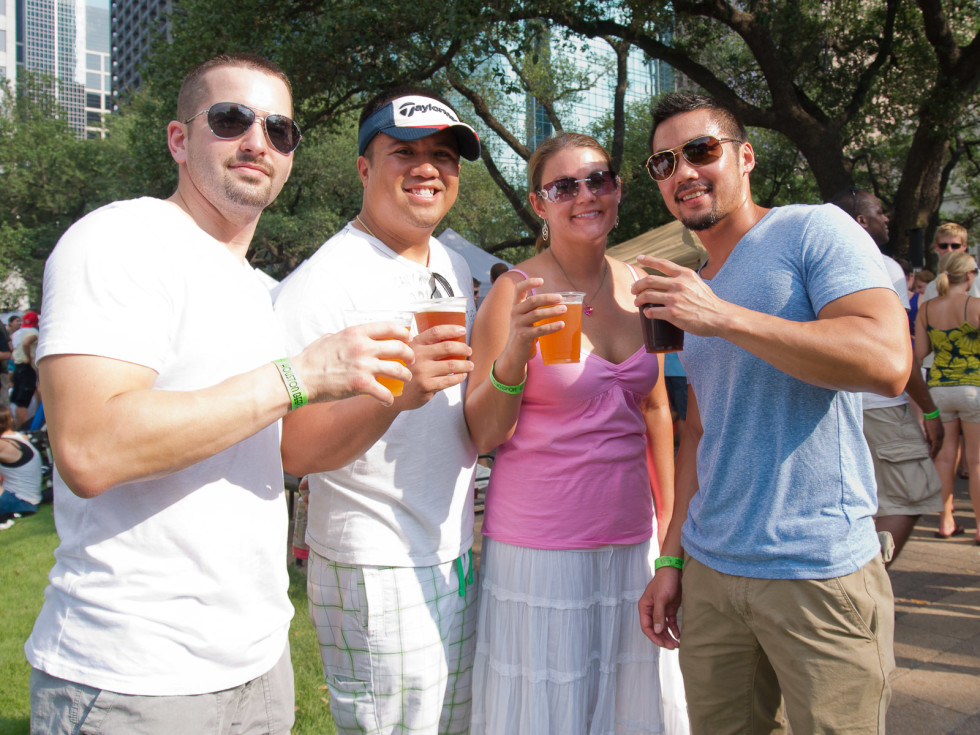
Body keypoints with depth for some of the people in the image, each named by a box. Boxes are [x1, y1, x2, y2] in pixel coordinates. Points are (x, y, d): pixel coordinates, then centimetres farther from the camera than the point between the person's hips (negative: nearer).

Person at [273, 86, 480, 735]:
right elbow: (294, 449, -24)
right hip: (376, 575, -8)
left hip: (457, 560, 8)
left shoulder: (456, 269, 10)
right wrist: (397, 389, -38)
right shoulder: (325, 281, -15)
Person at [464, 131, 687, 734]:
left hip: (632, 537, 5)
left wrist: (669, 517, 17)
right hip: (539, 546, -5)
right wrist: (514, 356, -27)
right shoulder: (516, 293, -10)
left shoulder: (639, 286, 5)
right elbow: (482, 436, -10)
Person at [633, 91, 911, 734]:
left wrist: (725, 318, -24)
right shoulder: (693, 290, 14)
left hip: (818, 576, -6)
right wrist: (671, 560, 13)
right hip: (708, 572, 6)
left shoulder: (815, 230, -6)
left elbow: (889, 361, -22)